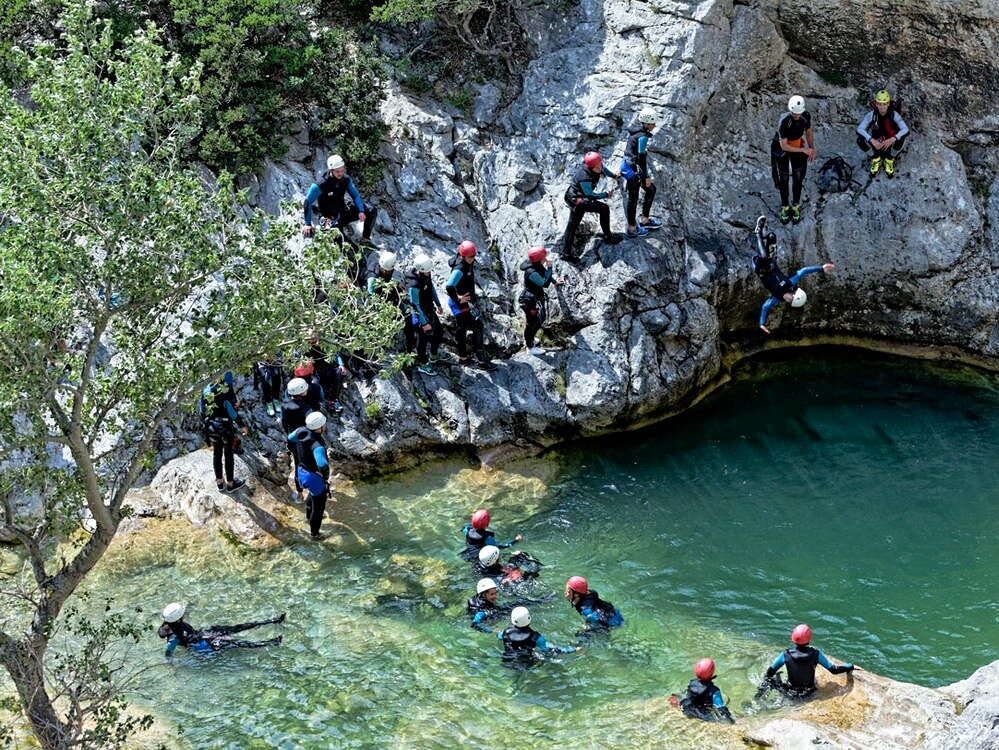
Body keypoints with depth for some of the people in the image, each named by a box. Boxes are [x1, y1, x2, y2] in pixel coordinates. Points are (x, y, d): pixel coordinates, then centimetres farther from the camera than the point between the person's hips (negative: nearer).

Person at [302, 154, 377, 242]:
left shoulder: (346, 179, -7)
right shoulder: (321, 185, -24)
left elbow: (355, 196, 1)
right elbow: (308, 202, -18)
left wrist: (361, 211, -17)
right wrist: (307, 224, -18)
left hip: (344, 212, 6)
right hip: (330, 218, -6)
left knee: (372, 211, -6)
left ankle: (365, 238, 8)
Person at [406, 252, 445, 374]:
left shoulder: (426, 275, -11)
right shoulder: (414, 285, -35)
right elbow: (416, 305, -28)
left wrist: (438, 305, 19)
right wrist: (424, 323, -22)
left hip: (430, 310, 8)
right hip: (420, 315, -8)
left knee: (439, 332, 23)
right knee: (423, 338, 11)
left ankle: (434, 353, 49)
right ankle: (422, 364, 32)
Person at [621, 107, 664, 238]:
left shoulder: (635, 129, 5)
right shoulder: (642, 137, -24)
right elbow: (641, 158, -23)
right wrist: (646, 177, -15)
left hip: (627, 165, 10)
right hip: (633, 169, -10)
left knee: (651, 189, 21)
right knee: (633, 198, 5)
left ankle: (645, 220, 32)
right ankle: (631, 229, 19)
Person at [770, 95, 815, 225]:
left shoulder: (806, 116, -22)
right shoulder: (784, 121, -37)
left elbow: (809, 132, 1)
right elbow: (784, 146, -31)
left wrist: (812, 149, 1)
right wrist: (803, 150, -28)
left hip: (798, 146, 4)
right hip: (781, 149, -4)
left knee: (798, 177, 10)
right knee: (783, 178, 9)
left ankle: (796, 206, 27)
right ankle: (785, 207, 27)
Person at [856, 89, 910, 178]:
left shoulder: (894, 114, -22)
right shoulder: (872, 114, -21)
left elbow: (906, 130, -30)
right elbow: (859, 129, -28)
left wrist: (892, 140, -46)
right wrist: (872, 141, -43)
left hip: (890, 143, -1)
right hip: (876, 143, 1)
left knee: (901, 139, -34)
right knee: (860, 140, -28)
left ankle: (889, 160, -3)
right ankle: (876, 160, 0)